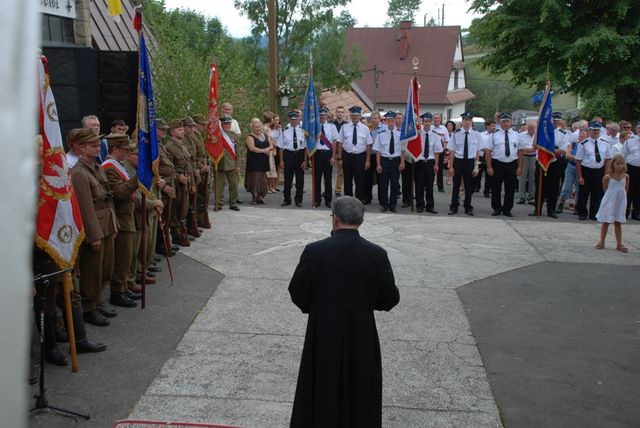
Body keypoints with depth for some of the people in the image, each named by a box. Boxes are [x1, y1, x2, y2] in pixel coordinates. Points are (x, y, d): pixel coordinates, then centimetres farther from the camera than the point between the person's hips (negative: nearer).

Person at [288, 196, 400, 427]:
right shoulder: (377, 254, -12)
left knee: (321, 394, 16)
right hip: (362, 338, 1)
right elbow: (390, 299, -5)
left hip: (323, 337, -1)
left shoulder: (314, 251, -15)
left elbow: (297, 293, -6)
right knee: (360, 396, 18)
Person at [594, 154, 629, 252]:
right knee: (605, 222, 7)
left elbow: (626, 190, 6)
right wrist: (612, 197, -3)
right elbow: (605, 189, -3)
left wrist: (620, 197, 0)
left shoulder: (626, 176, -3)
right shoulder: (607, 177, -11)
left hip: (620, 203, 2)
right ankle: (601, 242, 18)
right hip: (609, 202, -2)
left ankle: (619, 244, 12)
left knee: (618, 223, 9)